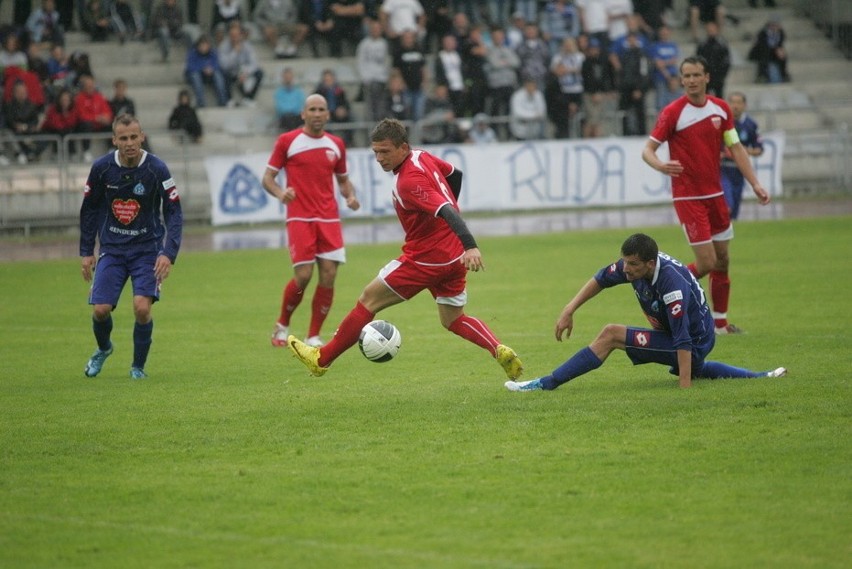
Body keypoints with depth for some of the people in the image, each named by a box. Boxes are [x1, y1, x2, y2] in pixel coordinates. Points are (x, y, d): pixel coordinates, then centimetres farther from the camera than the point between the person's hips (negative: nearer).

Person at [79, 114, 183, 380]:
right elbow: (90, 209, 6)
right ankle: (103, 349, 28)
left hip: (147, 248, -2)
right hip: (112, 248, 2)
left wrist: (168, 253, -21)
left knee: (142, 307, -19)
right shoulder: (101, 168, -7)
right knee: (100, 309, -8)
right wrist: (86, 252, 6)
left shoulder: (157, 169, -14)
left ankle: (138, 366, 6)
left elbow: (174, 213, -10)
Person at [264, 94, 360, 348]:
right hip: (300, 219, -4)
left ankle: (313, 337, 5)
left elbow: (343, 179, 23)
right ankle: (282, 326, 14)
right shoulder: (287, 142, 0)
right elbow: (267, 177, 2)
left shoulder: (336, 145, 11)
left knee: (328, 276, -6)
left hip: (329, 219, 4)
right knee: (303, 276, -12)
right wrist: (280, 193, -19)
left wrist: (350, 196, 1)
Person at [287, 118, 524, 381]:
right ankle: (501, 351, -4)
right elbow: (455, 174, 22)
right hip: (453, 256, 9)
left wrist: (470, 246, -47)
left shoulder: (409, 181, -24)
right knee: (453, 320, 18)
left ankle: (322, 359, 11)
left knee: (369, 299, 2)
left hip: (427, 259, -9)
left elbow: (447, 211, -35)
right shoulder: (422, 157, 4)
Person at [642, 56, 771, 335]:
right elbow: (647, 149, -11)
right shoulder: (673, 112, -12)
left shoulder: (721, 109, 4)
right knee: (706, 263, -13)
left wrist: (755, 184, 4)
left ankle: (720, 322, 20)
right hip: (688, 197, -6)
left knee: (722, 261, 9)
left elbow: (735, 148, 10)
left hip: (715, 194, 6)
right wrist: (659, 165, -33)